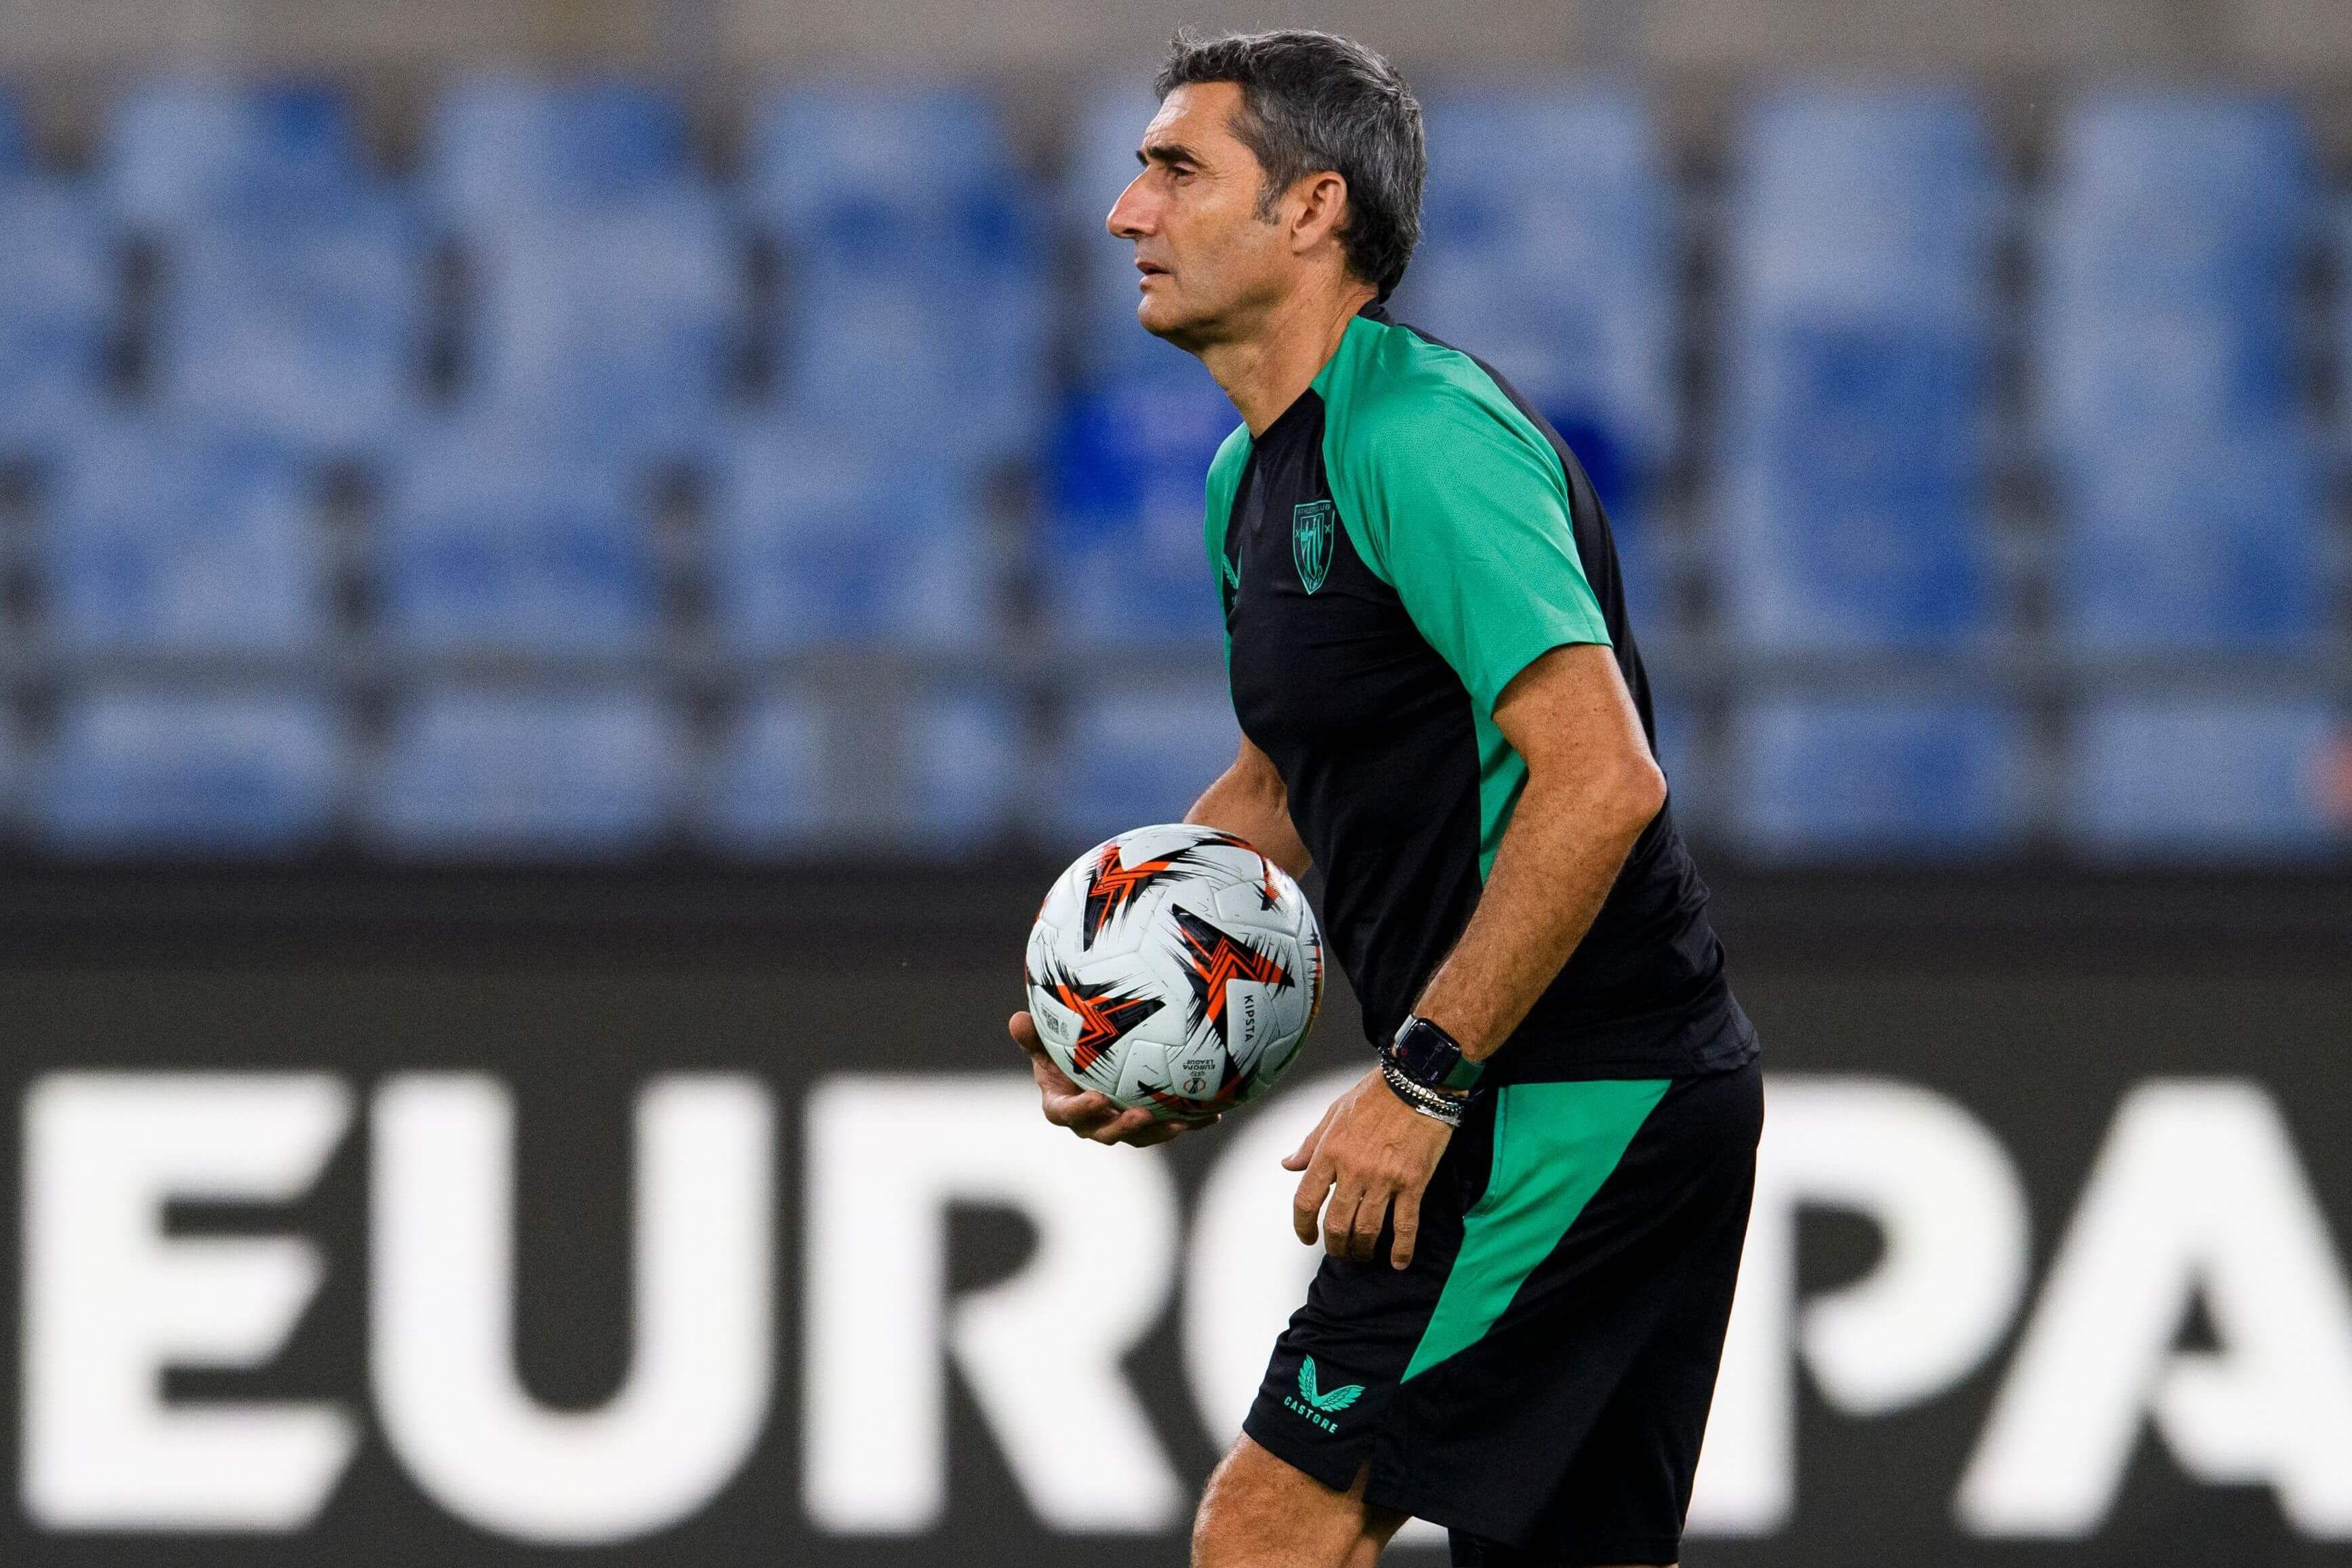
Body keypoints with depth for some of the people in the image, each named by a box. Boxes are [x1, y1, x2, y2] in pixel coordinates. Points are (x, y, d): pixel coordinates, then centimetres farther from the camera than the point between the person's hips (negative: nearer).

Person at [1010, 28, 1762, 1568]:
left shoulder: (1420, 433, -17)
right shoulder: (1258, 478, 15)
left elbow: (1601, 778, -26)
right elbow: (1280, 788, 31)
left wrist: (1422, 1080, -24)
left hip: (1573, 1107, -10)